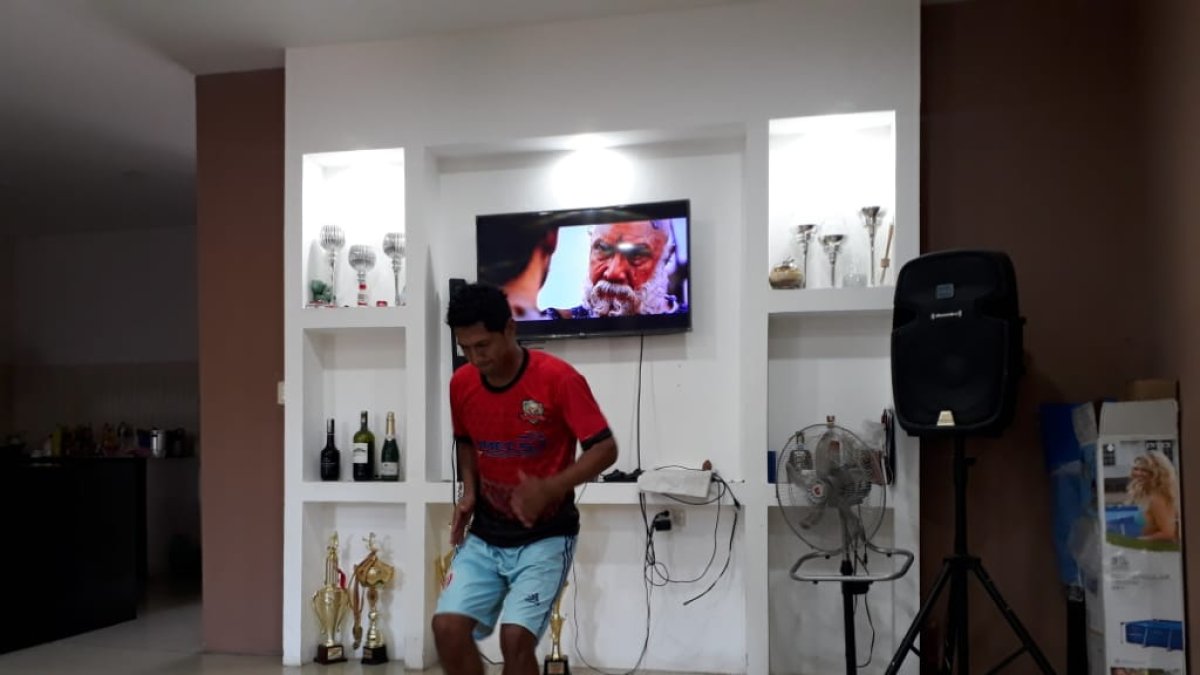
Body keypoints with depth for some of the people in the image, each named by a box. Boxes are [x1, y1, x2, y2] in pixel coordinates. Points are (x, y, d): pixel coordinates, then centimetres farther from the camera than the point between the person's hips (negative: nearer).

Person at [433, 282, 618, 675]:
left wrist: (549, 489, -28)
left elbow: (605, 448, -15)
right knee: (447, 626, -7)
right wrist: (469, 492, -1)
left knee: (516, 636, -14)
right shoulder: (461, 384, -3)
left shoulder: (558, 378, -19)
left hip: (545, 536, -5)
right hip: (485, 536, 5)